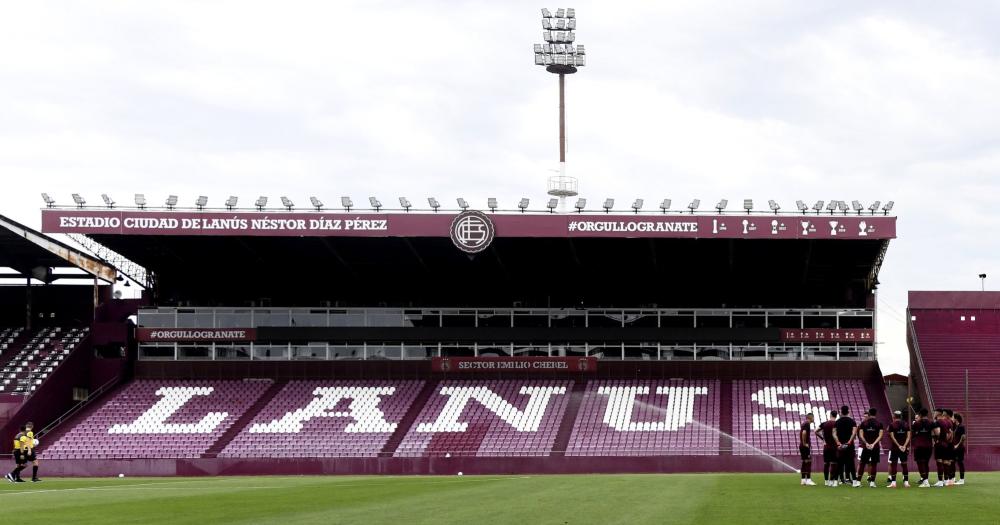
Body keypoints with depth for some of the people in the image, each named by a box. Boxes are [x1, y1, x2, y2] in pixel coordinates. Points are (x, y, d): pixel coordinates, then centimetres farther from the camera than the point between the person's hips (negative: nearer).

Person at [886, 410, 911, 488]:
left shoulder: (892, 425, -3)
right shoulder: (906, 424, 7)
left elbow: (892, 437, -9)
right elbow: (908, 436, 1)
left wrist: (899, 446, -10)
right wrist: (905, 445, -6)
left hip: (894, 447, -3)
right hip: (904, 447, 3)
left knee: (893, 464, 2)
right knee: (904, 464, 8)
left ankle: (893, 482, -3)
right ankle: (906, 482, 6)